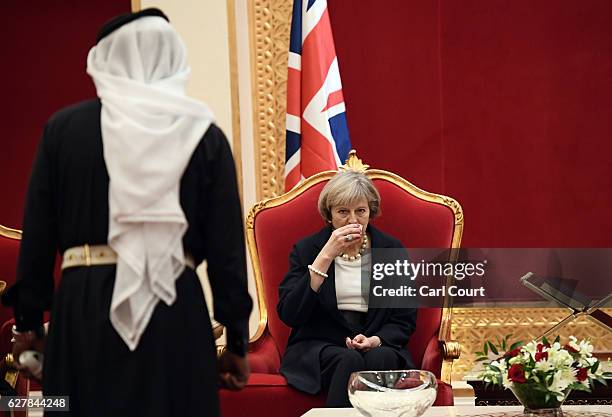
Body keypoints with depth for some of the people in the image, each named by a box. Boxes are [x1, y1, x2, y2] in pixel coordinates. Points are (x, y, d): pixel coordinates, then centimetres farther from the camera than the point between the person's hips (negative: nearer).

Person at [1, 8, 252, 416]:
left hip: (83, 305, 0)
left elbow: (38, 232, 5)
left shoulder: (64, 126, 4)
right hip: (177, 309, 0)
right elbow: (227, 245, 1)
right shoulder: (204, 133, 3)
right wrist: (237, 339, 6)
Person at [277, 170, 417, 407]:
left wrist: (375, 340, -13)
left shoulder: (392, 250, 10)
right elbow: (288, 315, -9)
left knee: (381, 359, -33)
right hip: (318, 348, -1)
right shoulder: (306, 250, 6)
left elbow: (405, 321, 10)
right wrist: (326, 257, -13)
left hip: (378, 346, 1)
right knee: (349, 360, -33)